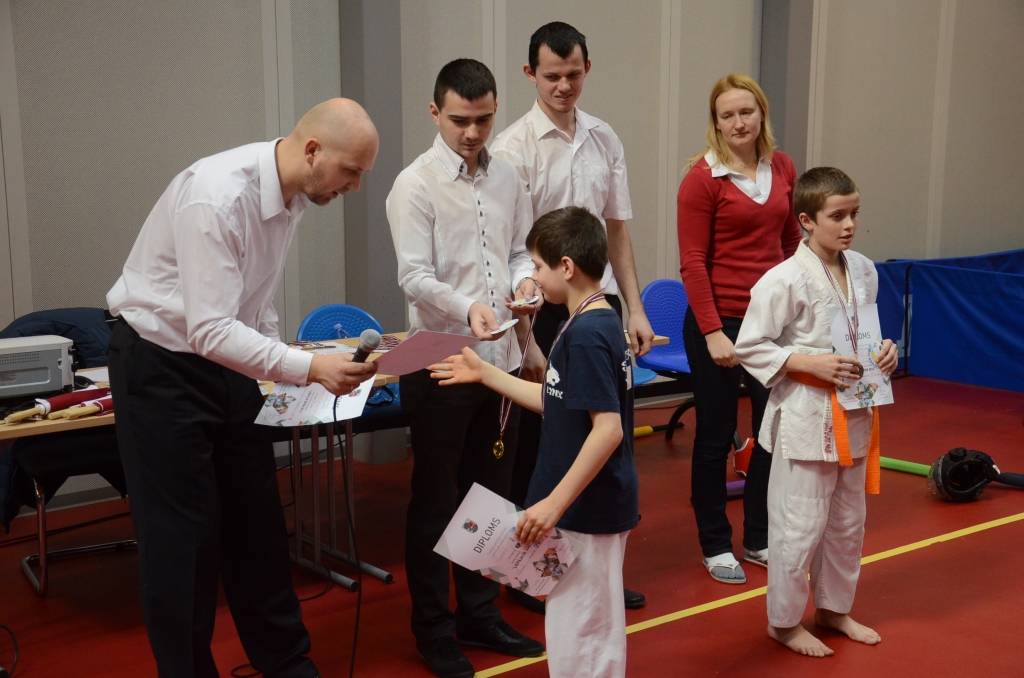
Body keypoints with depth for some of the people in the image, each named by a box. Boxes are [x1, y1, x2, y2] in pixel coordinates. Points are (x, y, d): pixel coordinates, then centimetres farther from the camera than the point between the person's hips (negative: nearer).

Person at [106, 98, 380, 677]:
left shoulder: (292, 194, -4)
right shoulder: (216, 197, -30)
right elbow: (209, 331, -32)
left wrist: (283, 371, 4)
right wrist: (309, 368, -35)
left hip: (225, 359, 8)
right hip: (162, 366, -8)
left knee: (256, 521, 14)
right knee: (184, 533, -1)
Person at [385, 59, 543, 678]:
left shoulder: (507, 178, 8)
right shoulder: (416, 184, -10)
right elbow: (415, 276, -17)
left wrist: (525, 279, -10)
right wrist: (467, 307, -34)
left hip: (501, 358, 6)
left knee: (492, 494, 17)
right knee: (436, 503, 7)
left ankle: (480, 614, 34)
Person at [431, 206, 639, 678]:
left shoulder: (586, 333, -21)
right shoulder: (598, 324, 9)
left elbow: (608, 428, -27)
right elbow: (558, 402, 17)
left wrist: (554, 503, -26)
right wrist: (484, 373, 21)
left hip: (586, 509, -10)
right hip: (597, 505, 10)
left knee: (577, 632, 3)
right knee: (597, 628, 21)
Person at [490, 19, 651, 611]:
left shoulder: (606, 140, 7)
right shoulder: (515, 147, -9)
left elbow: (618, 231, 12)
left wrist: (635, 309, 8)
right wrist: (524, 337, -15)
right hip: (545, 311, -5)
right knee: (539, 447, 6)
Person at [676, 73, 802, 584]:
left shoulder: (782, 168, 5)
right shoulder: (703, 176, -9)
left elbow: (791, 241, 13)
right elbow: (693, 262, -11)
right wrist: (711, 331, -15)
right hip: (719, 321, -5)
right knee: (716, 435, 7)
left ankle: (758, 536, 27)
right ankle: (715, 544, 22)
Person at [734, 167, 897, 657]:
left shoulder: (863, 271, 3)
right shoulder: (786, 279, -18)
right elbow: (749, 348, -15)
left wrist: (884, 350, -3)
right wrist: (812, 363, -22)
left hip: (854, 414, 7)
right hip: (805, 416, -7)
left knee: (848, 520, 19)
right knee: (800, 525, 2)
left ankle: (834, 608, 38)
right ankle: (784, 621, 21)